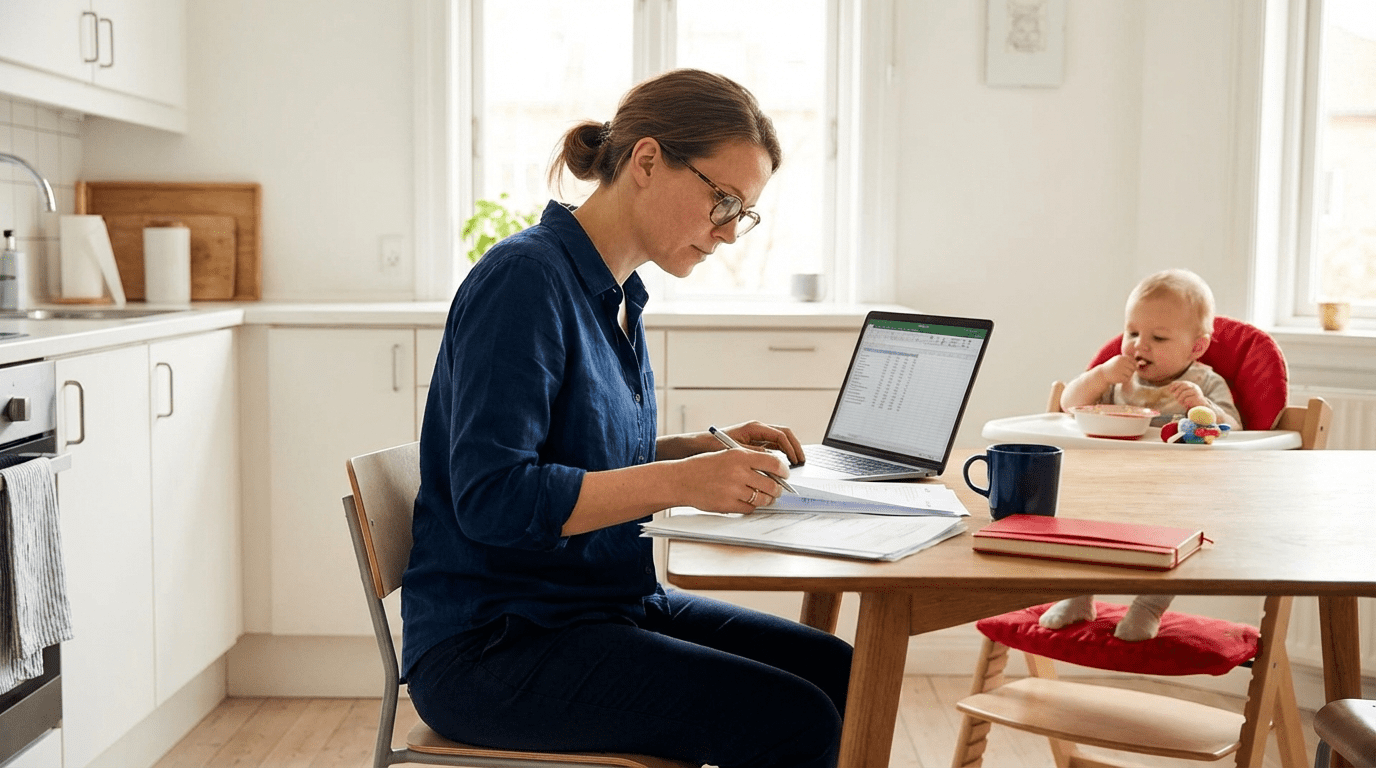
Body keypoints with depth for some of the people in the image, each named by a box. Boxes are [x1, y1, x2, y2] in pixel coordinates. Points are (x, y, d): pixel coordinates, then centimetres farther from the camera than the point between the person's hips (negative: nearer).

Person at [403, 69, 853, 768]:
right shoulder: (524, 278, -17)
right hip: (489, 645, -9)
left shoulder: (618, 295, 10)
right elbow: (491, 498, -25)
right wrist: (680, 481, -26)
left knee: (840, 675, -1)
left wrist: (708, 449, 4)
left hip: (608, 604, 9)